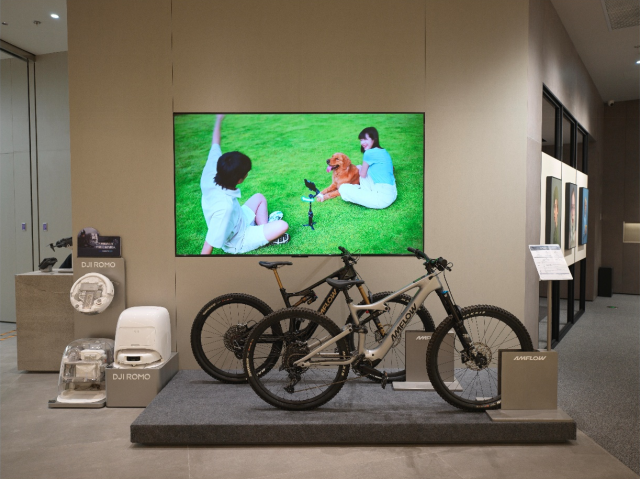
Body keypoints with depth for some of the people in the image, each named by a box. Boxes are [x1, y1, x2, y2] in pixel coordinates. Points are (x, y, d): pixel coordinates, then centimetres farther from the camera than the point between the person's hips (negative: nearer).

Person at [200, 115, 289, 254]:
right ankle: (268, 235, 16)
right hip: (238, 242, -8)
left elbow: (215, 147, -7)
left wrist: (219, 120, 3)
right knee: (282, 226, -13)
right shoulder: (225, 206, -44)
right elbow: (210, 243, -38)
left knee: (259, 197, 20)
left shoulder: (209, 179, -23)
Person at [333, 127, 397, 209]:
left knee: (343, 189, -11)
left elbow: (362, 174, 1)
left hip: (383, 198, -10)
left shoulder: (369, 153, -11)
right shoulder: (384, 151, 15)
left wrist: (359, 168, 23)